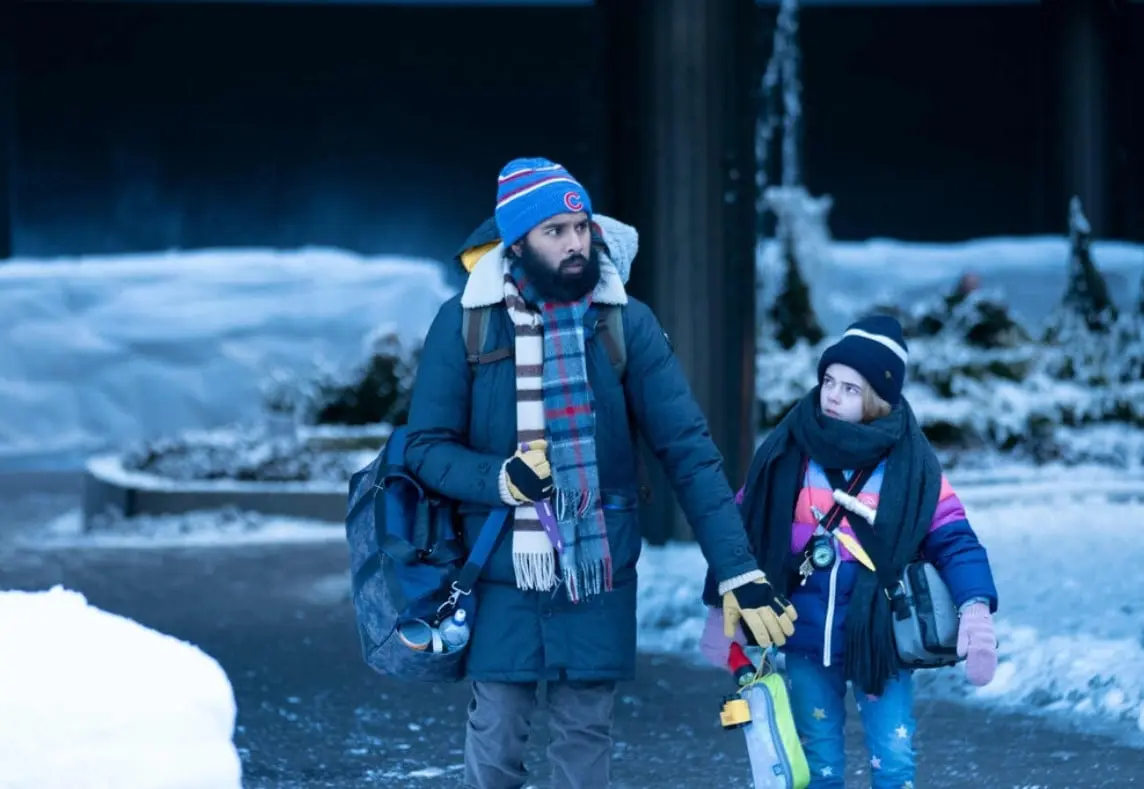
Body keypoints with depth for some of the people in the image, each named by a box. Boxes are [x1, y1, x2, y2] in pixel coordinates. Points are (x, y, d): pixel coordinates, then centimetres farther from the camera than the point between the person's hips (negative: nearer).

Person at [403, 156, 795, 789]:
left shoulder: (625, 321, -4)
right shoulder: (466, 322, -5)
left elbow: (688, 449, -6)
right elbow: (426, 447, -1)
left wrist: (738, 570, -13)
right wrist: (501, 479, -22)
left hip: (598, 571, 1)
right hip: (503, 571, -1)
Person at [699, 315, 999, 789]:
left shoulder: (911, 464, -5)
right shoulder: (788, 455, -2)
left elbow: (952, 539, -7)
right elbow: (743, 530, 6)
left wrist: (975, 607, -22)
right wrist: (722, 608, 8)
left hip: (879, 639, -2)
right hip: (807, 642, 2)